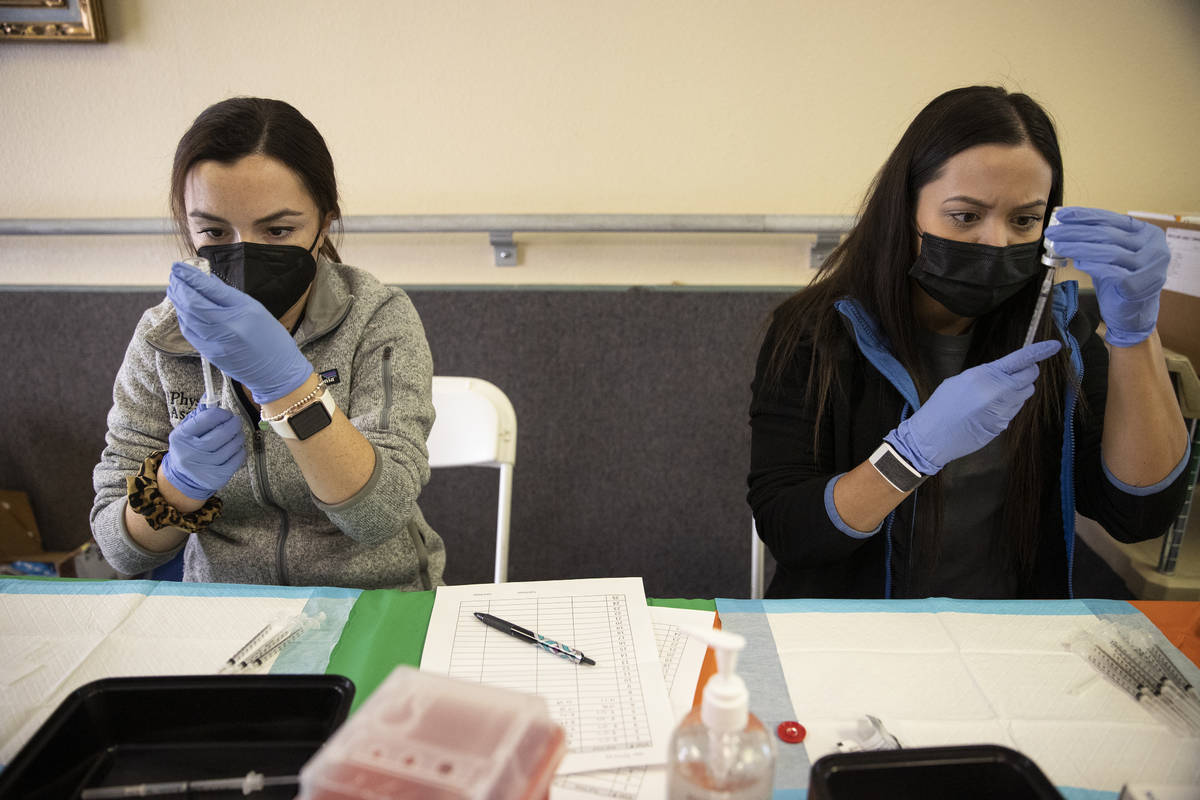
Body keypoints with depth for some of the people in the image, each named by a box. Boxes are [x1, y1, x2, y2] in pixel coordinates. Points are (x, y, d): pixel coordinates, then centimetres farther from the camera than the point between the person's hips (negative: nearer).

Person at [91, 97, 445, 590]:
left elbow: (380, 516, -20)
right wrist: (179, 481, -18)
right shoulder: (160, 340, -2)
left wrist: (285, 379, -30)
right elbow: (121, 551, 1)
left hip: (375, 610, -2)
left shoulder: (378, 319, -10)